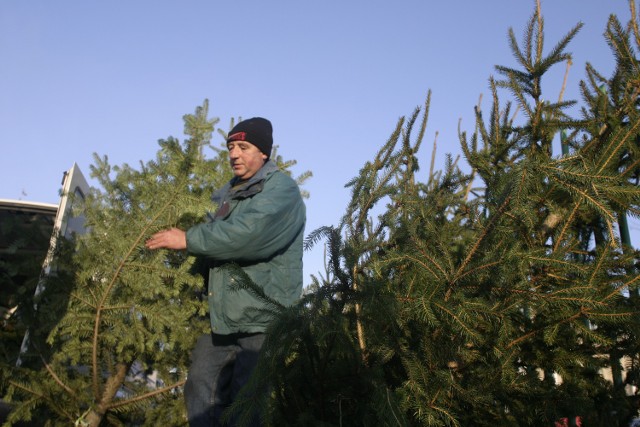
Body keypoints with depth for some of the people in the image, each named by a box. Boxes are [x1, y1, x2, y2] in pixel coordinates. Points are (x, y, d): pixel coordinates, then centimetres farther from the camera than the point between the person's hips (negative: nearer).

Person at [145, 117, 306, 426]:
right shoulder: (230, 195, 18)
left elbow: (249, 232, -26)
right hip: (223, 320, 8)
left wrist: (188, 239, -17)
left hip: (263, 320, -8)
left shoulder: (282, 190, -9)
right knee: (202, 399, 10)